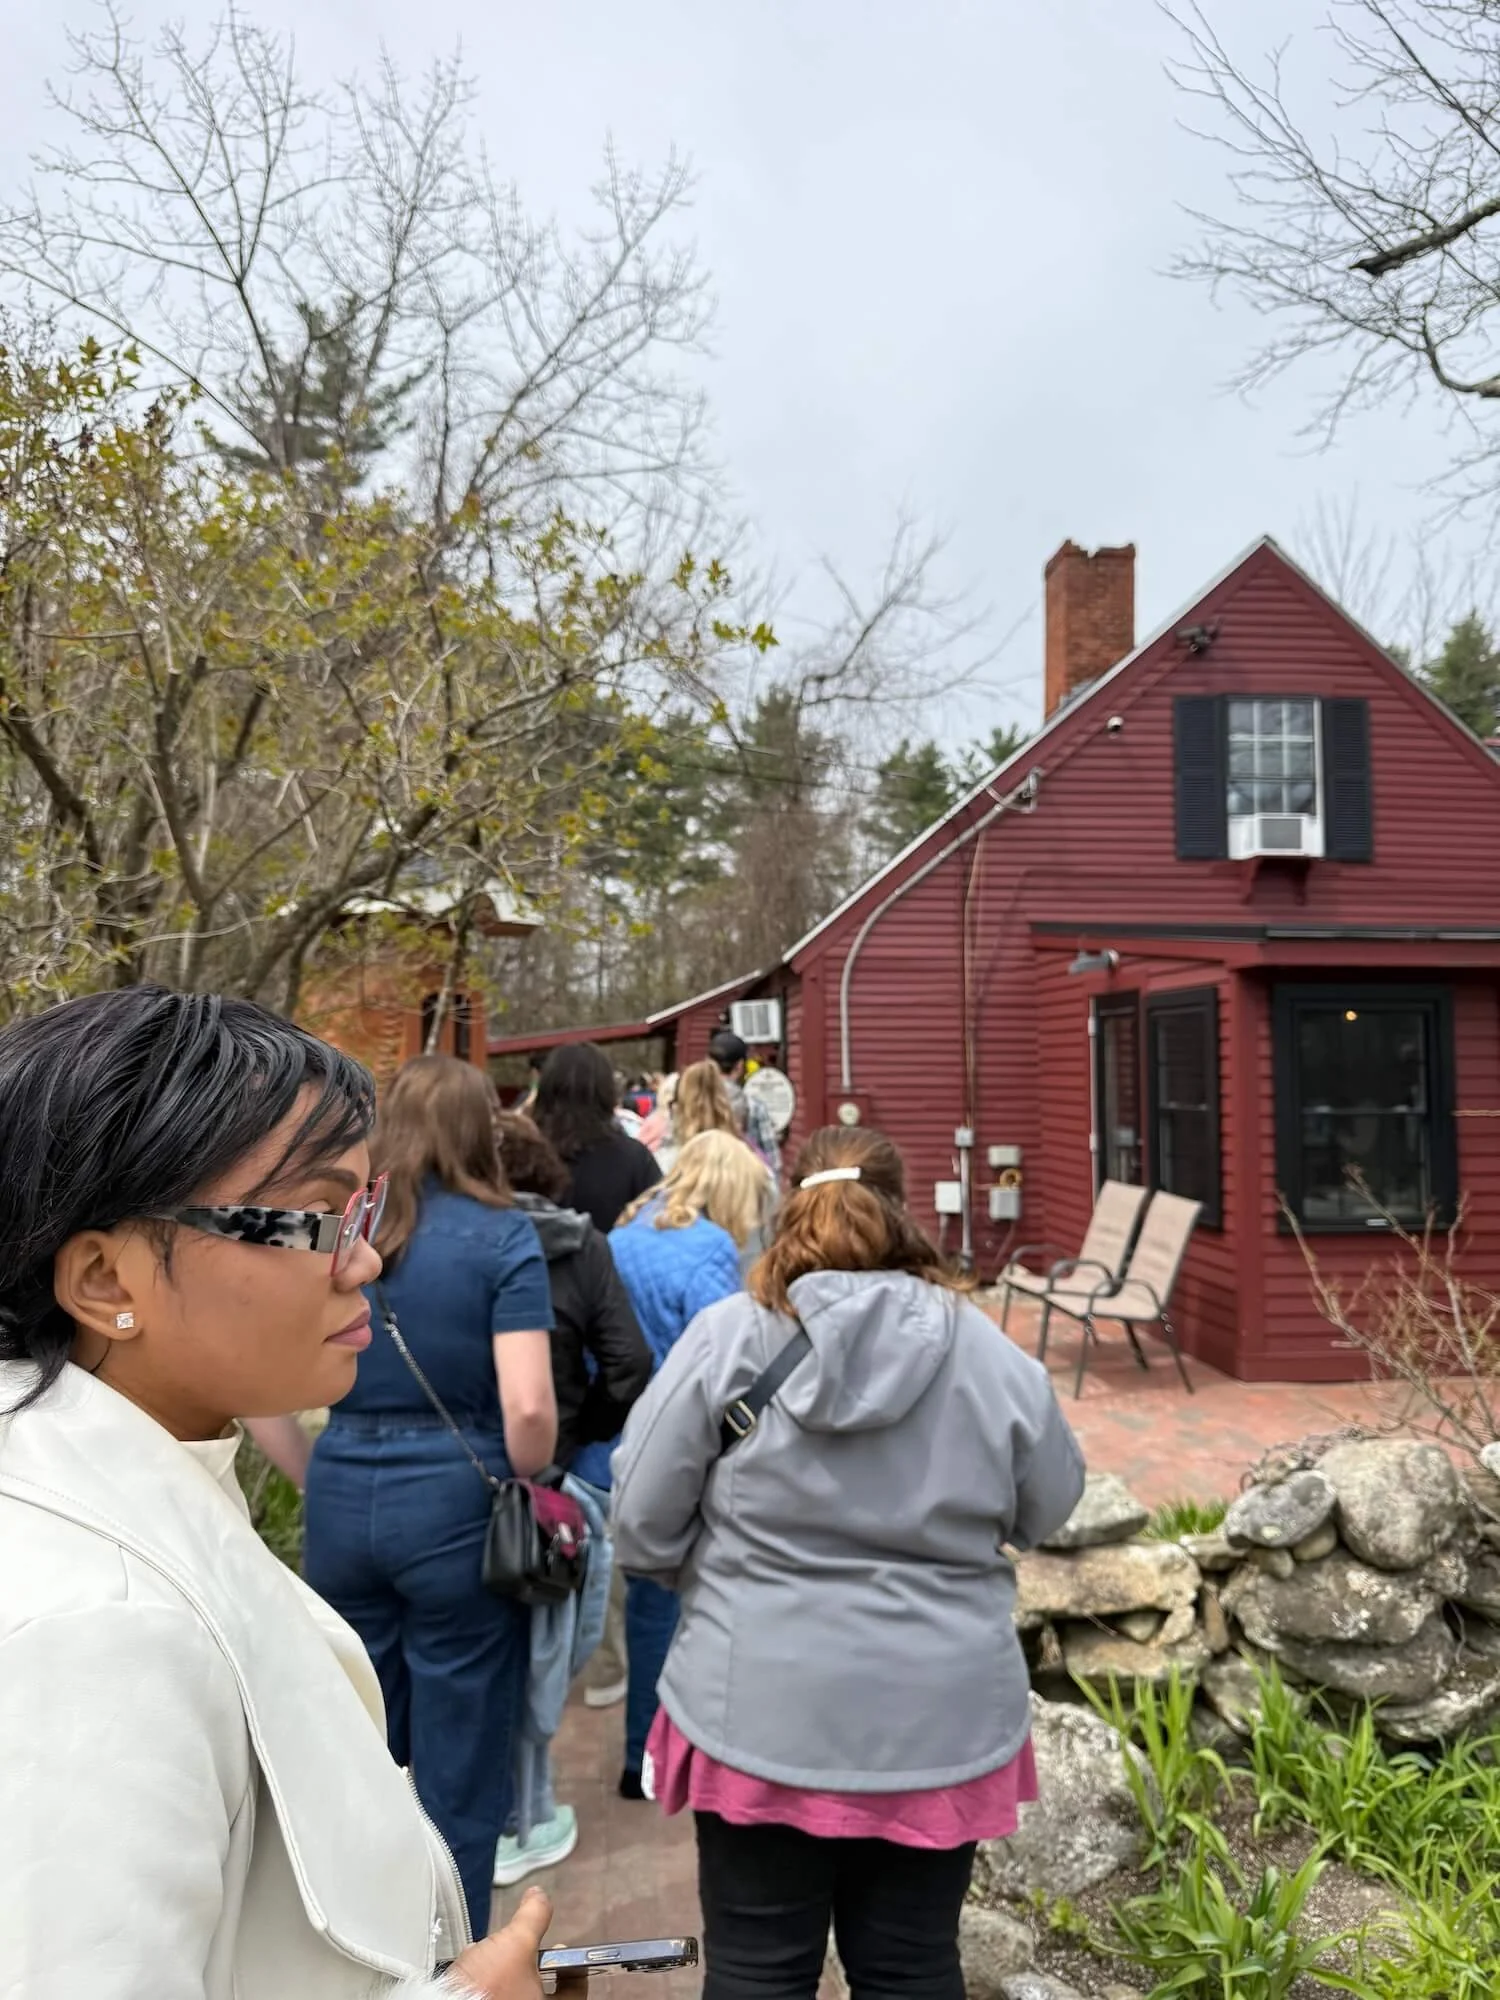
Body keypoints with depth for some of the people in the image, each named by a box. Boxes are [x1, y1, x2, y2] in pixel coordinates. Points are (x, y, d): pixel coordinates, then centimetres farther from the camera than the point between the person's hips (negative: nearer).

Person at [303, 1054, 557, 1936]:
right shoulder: (501, 1234, -10)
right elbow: (528, 1406, -17)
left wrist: (320, 1481, 12)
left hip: (343, 1501, 5)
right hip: (458, 1506, -4)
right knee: (458, 1776, 12)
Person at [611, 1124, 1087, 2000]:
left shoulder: (726, 1337, -12)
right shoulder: (994, 1354, -8)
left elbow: (642, 1522, -7)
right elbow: (1050, 1509, 7)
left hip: (764, 1711, -1)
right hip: (941, 1718, 2)